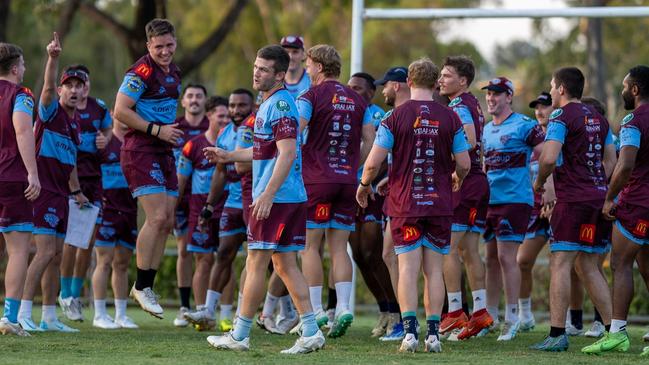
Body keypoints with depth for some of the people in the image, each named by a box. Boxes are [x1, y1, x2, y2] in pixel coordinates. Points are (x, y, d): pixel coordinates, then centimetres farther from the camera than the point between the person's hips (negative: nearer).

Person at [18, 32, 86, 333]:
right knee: (45, 252, -16)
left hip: (60, 195, 8)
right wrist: (53, 58, -41)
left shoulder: (75, 122, 17)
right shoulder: (50, 111, -5)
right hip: (44, 192, -8)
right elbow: (47, 87, -27)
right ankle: (23, 313, -16)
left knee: (56, 256, 9)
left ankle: (49, 317, 14)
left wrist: (76, 191, 31)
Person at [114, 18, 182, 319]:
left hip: (163, 151, 9)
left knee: (167, 222, 6)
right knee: (157, 217, -15)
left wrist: (171, 131, 15)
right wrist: (156, 130, -19)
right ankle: (141, 287, -7)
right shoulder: (141, 72, -13)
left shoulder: (173, 72, 14)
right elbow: (120, 111, -19)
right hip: (141, 150, -9)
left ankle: (147, 285, 14)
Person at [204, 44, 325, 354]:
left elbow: (287, 153, -21)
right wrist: (228, 156, 30)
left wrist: (267, 195, -24)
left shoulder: (280, 104, -14)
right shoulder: (270, 104, 18)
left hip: (275, 198, -10)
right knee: (285, 264, 9)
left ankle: (239, 335, 3)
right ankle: (310, 332, 7)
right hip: (293, 197, 10)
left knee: (256, 264, -3)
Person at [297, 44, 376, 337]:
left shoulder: (311, 96, -5)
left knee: (310, 246, 1)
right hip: (347, 181, 5)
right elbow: (370, 141, 10)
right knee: (339, 248, 7)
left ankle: (316, 311, -2)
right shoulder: (356, 100, 12)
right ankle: (343, 306, -5)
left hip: (317, 180, -5)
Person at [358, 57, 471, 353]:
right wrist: (456, 179, 26)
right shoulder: (449, 118, 1)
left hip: (405, 204, -2)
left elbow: (373, 162, -7)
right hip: (439, 204, 2)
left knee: (408, 268, -2)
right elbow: (464, 164, 3)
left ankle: (410, 330, -12)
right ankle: (433, 333, 3)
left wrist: (364, 186, 13)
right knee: (434, 270, 6)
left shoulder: (395, 117, -5)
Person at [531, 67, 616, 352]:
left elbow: (549, 158, -19)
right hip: (599, 197, 8)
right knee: (588, 266, 14)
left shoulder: (562, 117, -8)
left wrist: (539, 182, -2)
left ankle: (557, 334, -12)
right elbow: (610, 160, 19)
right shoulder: (597, 118, 17)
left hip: (573, 200, -8)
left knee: (560, 264, -7)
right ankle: (613, 330, 10)